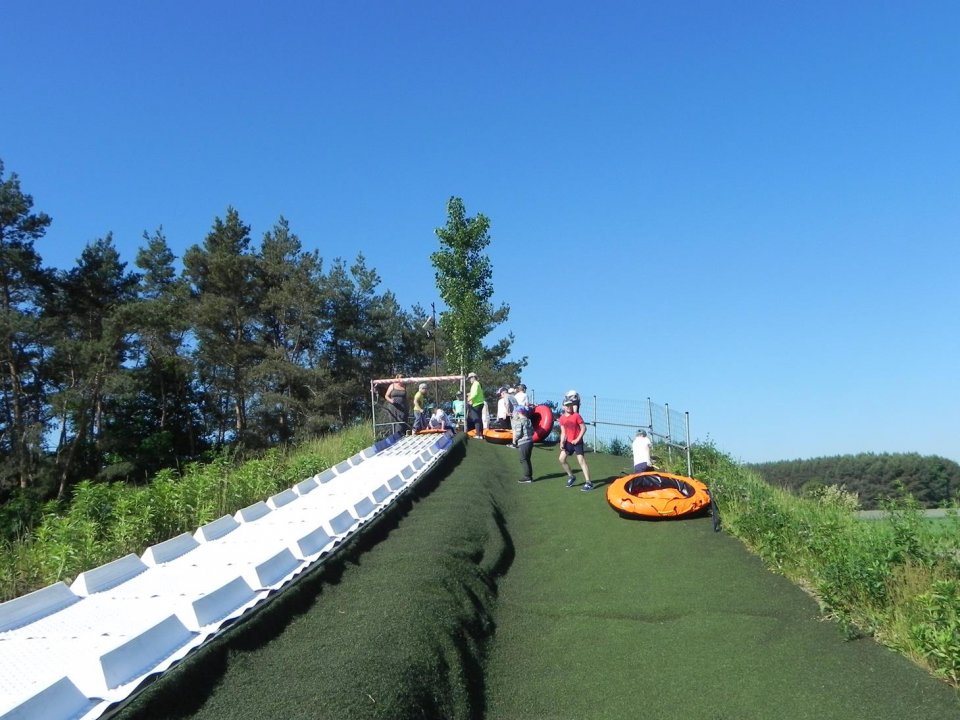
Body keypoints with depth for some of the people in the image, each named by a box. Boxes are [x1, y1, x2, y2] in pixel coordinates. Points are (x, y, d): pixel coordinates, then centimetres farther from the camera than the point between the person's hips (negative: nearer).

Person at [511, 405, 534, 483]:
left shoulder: (519, 421, -12)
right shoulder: (528, 421, 13)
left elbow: (517, 433, -17)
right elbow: (532, 432, 15)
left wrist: (514, 441, -4)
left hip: (523, 443, -8)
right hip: (530, 441, 8)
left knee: (523, 460, -2)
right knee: (527, 459, 16)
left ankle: (527, 477, -2)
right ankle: (529, 476, 20)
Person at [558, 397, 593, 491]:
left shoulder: (576, 416, -12)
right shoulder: (562, 418, 3)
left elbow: (584, 428, -11)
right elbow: (563, 432, 8)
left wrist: (577, 439, -15)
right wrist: (562, 443, -4)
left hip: (577, 442, -6)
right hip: (568, 442, 6)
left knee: (581, 460, -12)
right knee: (562, 459, 3)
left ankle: (588, 483, -13)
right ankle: (571, 476, 23)